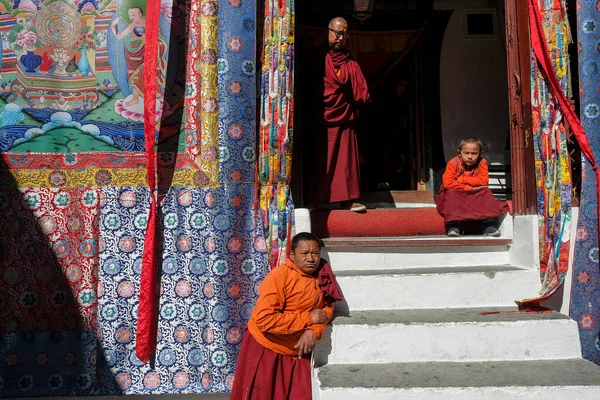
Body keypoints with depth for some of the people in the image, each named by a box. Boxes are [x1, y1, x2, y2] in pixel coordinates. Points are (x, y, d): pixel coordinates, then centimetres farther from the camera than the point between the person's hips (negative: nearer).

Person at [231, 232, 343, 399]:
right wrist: (307, 318, -25)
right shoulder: (279, 276, -24)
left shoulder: (323, 275, -5)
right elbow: (263, 318, -30)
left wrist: (314, 331, -18)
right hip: (265, 347, -5)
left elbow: (327, 306, 4)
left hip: (296, 350, 5)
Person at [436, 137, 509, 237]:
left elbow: (483, 181, -19)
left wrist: (461, 179, -21)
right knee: (451, 192, -32)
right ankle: (454, 226, -35)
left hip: (476, 195, 2)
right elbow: (447, 183, -25)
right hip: (456, 194, -2)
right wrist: (468, 187, -25)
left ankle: (488, 225, -23)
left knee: (486, 192, -22)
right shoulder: (453, 163, -14)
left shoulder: (482, 163, -6)